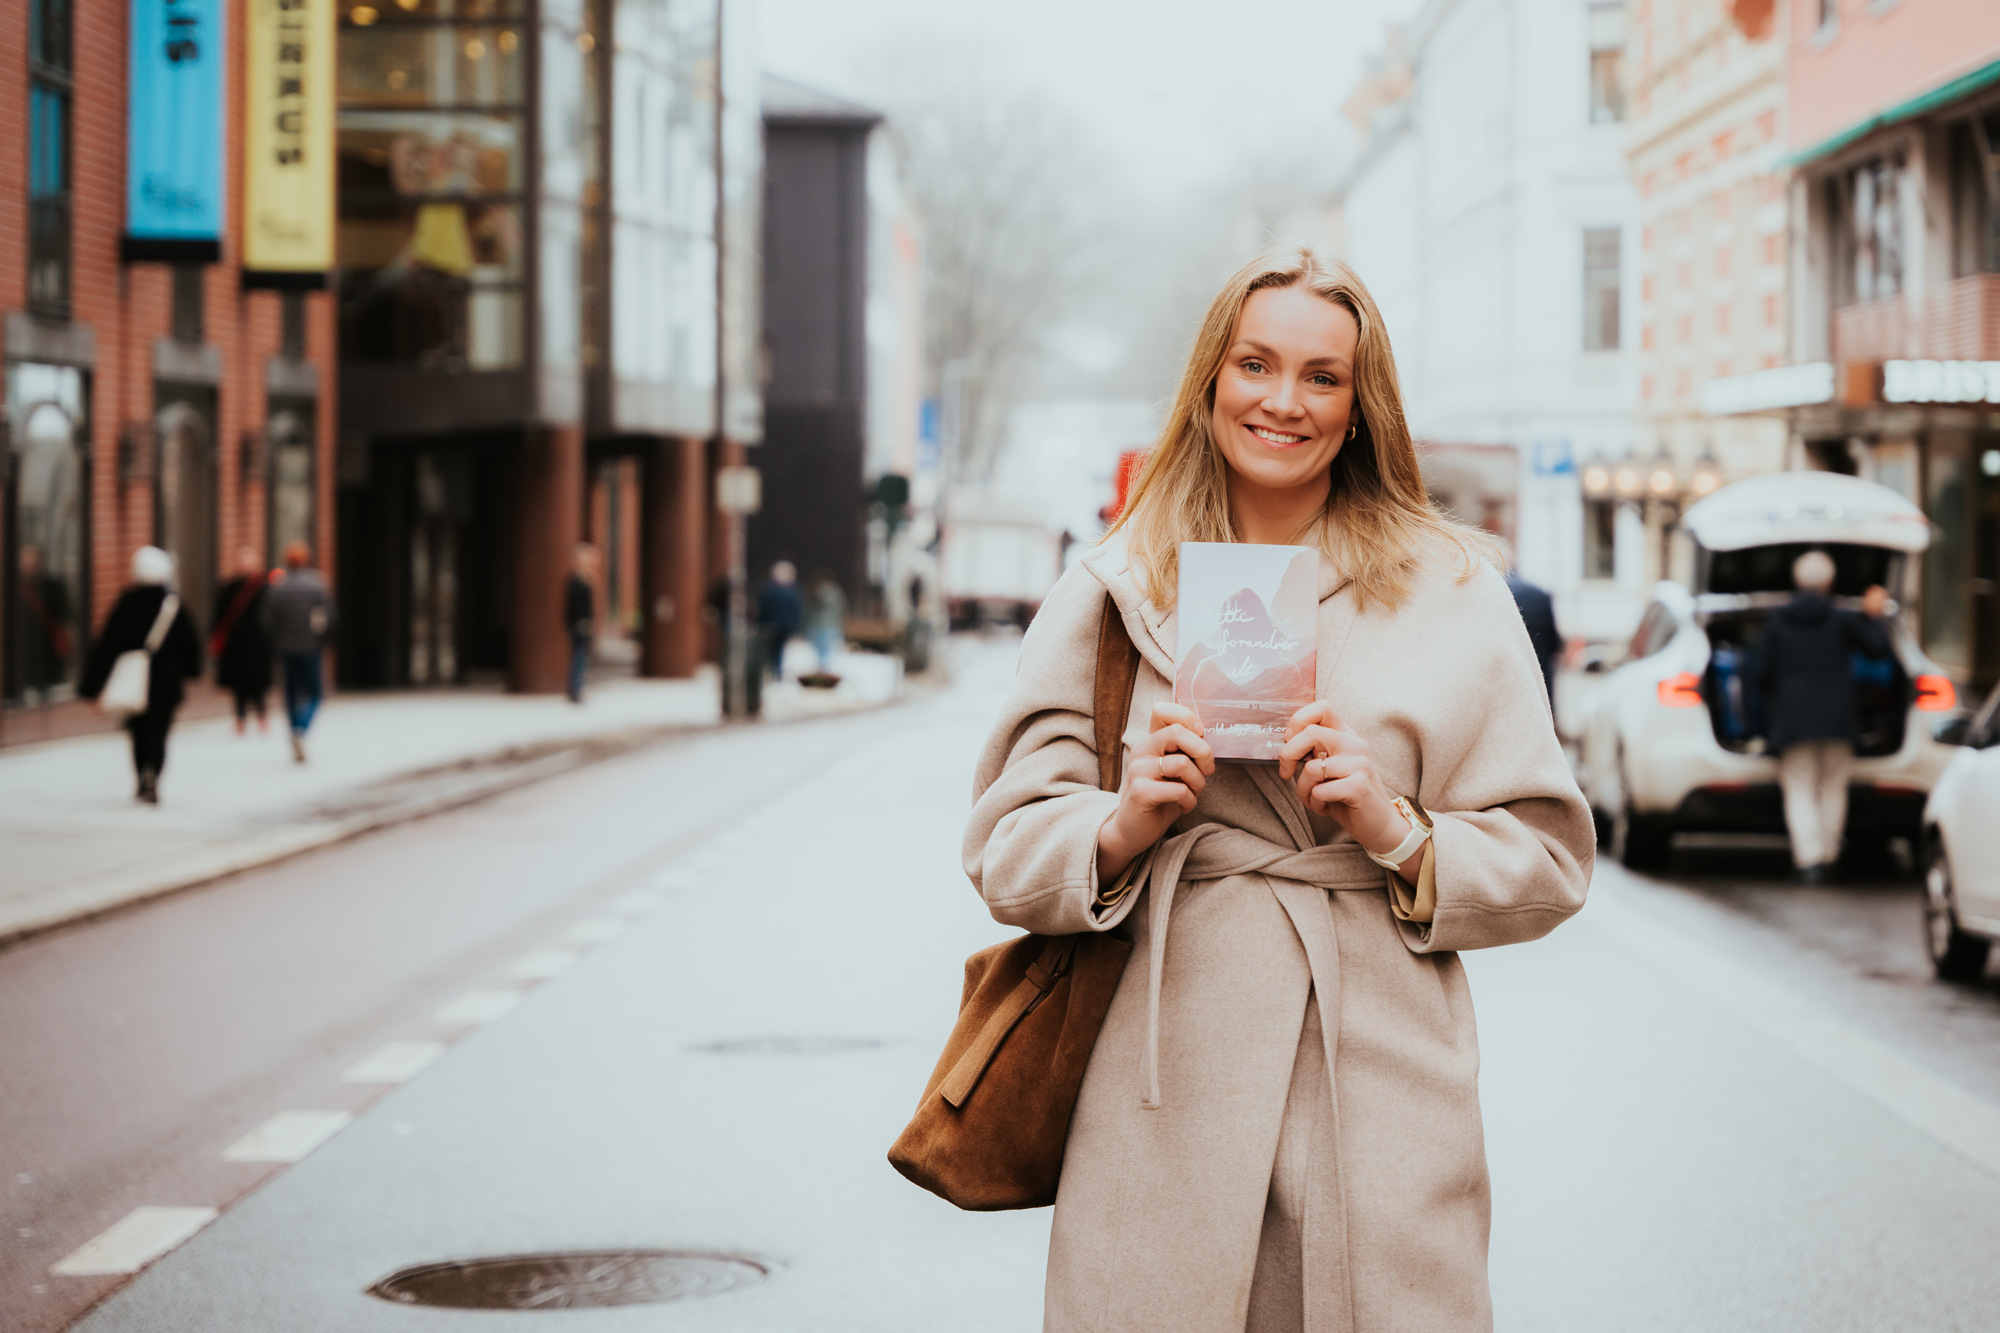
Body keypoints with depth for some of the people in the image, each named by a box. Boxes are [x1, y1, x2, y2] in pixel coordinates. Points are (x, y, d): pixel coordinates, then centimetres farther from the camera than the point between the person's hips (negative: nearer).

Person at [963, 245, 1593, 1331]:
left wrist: (1396, 831, -11)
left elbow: (1543, 859, 7)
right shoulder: (1111, 591, 10)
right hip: (1164, 1107, 0)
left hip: (1378, 1092, 0)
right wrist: (1125, 826, -12)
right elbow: (1006, 851, 7)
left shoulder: (1451, 591, 8)